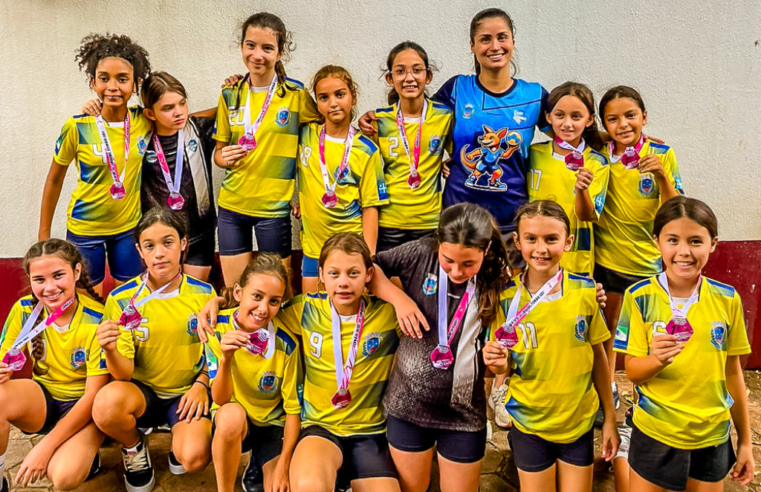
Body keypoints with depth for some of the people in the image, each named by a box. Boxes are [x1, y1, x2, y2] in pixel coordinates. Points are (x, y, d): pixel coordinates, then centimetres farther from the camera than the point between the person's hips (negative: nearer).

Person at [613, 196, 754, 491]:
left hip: (713, 437, 2)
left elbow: (732, 372, 4)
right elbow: (632, 371, -10)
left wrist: (745, 440, 9)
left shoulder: (728, 299, -6)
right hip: (654, 434, -2)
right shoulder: (639, 297, -13)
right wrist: (657, 359, -31)